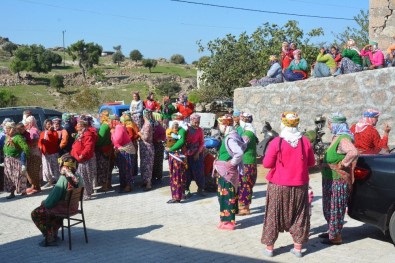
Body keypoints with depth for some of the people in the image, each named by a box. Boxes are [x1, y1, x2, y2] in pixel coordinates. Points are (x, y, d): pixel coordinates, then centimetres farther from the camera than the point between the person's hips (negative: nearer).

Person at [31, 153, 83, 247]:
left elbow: (54, 195, -19)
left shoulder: (63, 179, -24)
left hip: (63, 207, -8)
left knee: (35, 214, 8)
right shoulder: (78, 177, -2)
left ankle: (50, 238, 7)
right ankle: (53, 233, 36)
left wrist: (44, 203, 0)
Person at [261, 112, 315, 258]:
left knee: (274, 216, 9)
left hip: (278, 185, -2)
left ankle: (269, 247, 16)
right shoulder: (305, 141, -4)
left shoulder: (276, 142, -14)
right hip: (300, 185, 2)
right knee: (298, 216, 13)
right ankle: (297, 247, 18)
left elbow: (267, 164, -11)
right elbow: (311, 162, 4)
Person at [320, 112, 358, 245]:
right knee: (328, 208, 20)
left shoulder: (343, 139, -21)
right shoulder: (336, 137, 9)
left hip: (338, 181, -10)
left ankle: (336, 237, 11)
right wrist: (325, 164, 12)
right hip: (330, 179, 10)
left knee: (336, 208, 0)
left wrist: (342, 164, -28)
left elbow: (354, 152, -40)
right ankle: (331, 231, 34)